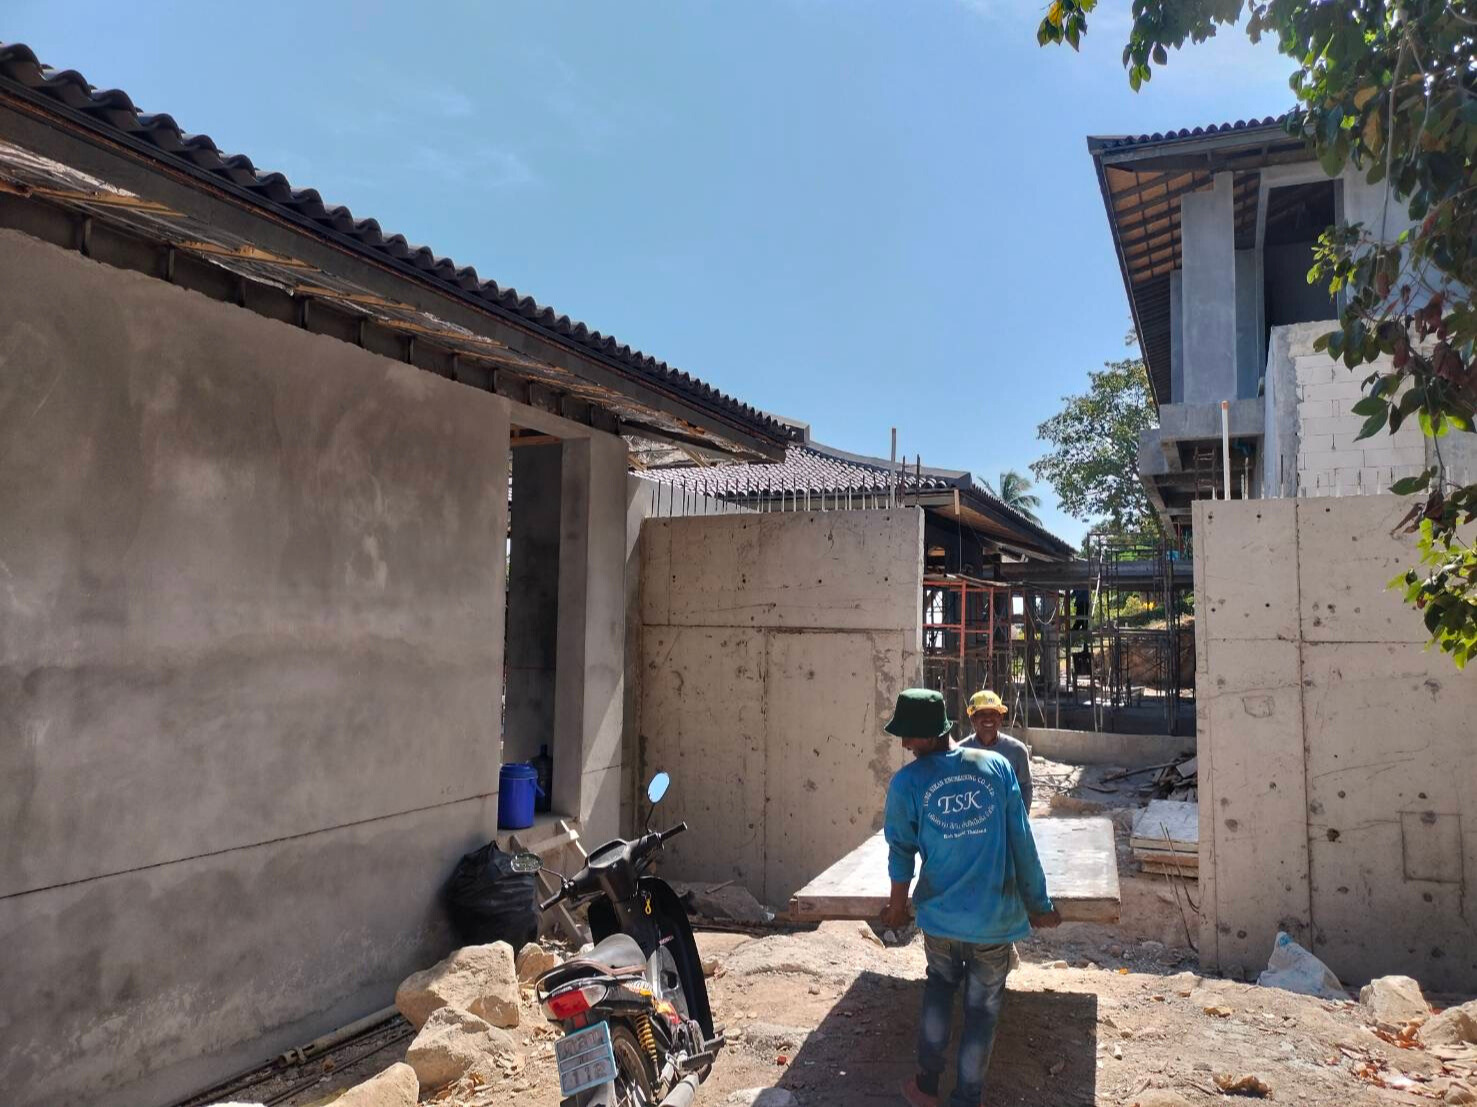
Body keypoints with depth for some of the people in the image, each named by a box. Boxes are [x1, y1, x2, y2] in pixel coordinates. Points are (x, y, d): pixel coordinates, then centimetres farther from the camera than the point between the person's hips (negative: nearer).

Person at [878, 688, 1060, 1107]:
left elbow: (902, 851, 0)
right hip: (995, 916, 0)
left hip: (941, 914, 0)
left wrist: (897, 903, 17)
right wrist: (1039, 903, 5)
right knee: (982, 1008, 16)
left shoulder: (906, 782, -11)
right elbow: (1022, 841, -5)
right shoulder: (996, 765, -8)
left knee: (940, 984, 27)